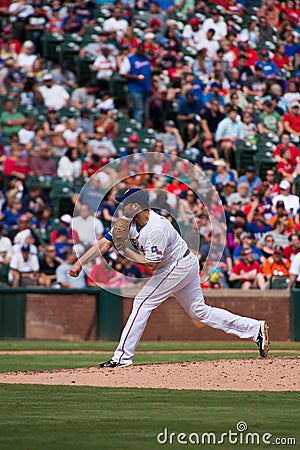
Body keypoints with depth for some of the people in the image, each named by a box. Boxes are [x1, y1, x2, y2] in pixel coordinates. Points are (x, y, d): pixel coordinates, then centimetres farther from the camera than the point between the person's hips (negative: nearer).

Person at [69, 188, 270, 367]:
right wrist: (79, 263, -10)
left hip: (179, 266, -10)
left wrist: (126, 251, -22)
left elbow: (151, 264, -28)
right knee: (200, 311, 12)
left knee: (143, 302, -10)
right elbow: (105, 243, -4)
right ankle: (256, 329, 11)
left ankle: (123, 357, -9)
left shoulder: (157, 229, -30)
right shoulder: (128, 222, -4)